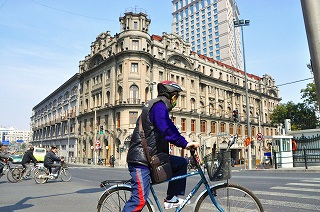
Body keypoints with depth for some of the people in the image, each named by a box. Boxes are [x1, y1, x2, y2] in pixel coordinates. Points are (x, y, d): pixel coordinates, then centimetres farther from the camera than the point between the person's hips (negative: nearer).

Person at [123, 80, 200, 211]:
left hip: (152, 157, 10)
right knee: (140, 200, -11)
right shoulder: (159, 105, -12)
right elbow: (167, 130, -26)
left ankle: (171, 198, 15)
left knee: (181, 163, 10)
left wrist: (184, 143, 26)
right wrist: (185, 144, -24)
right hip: (141, 159, -10)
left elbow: (166, 130, 27)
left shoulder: (158, 106, 21)